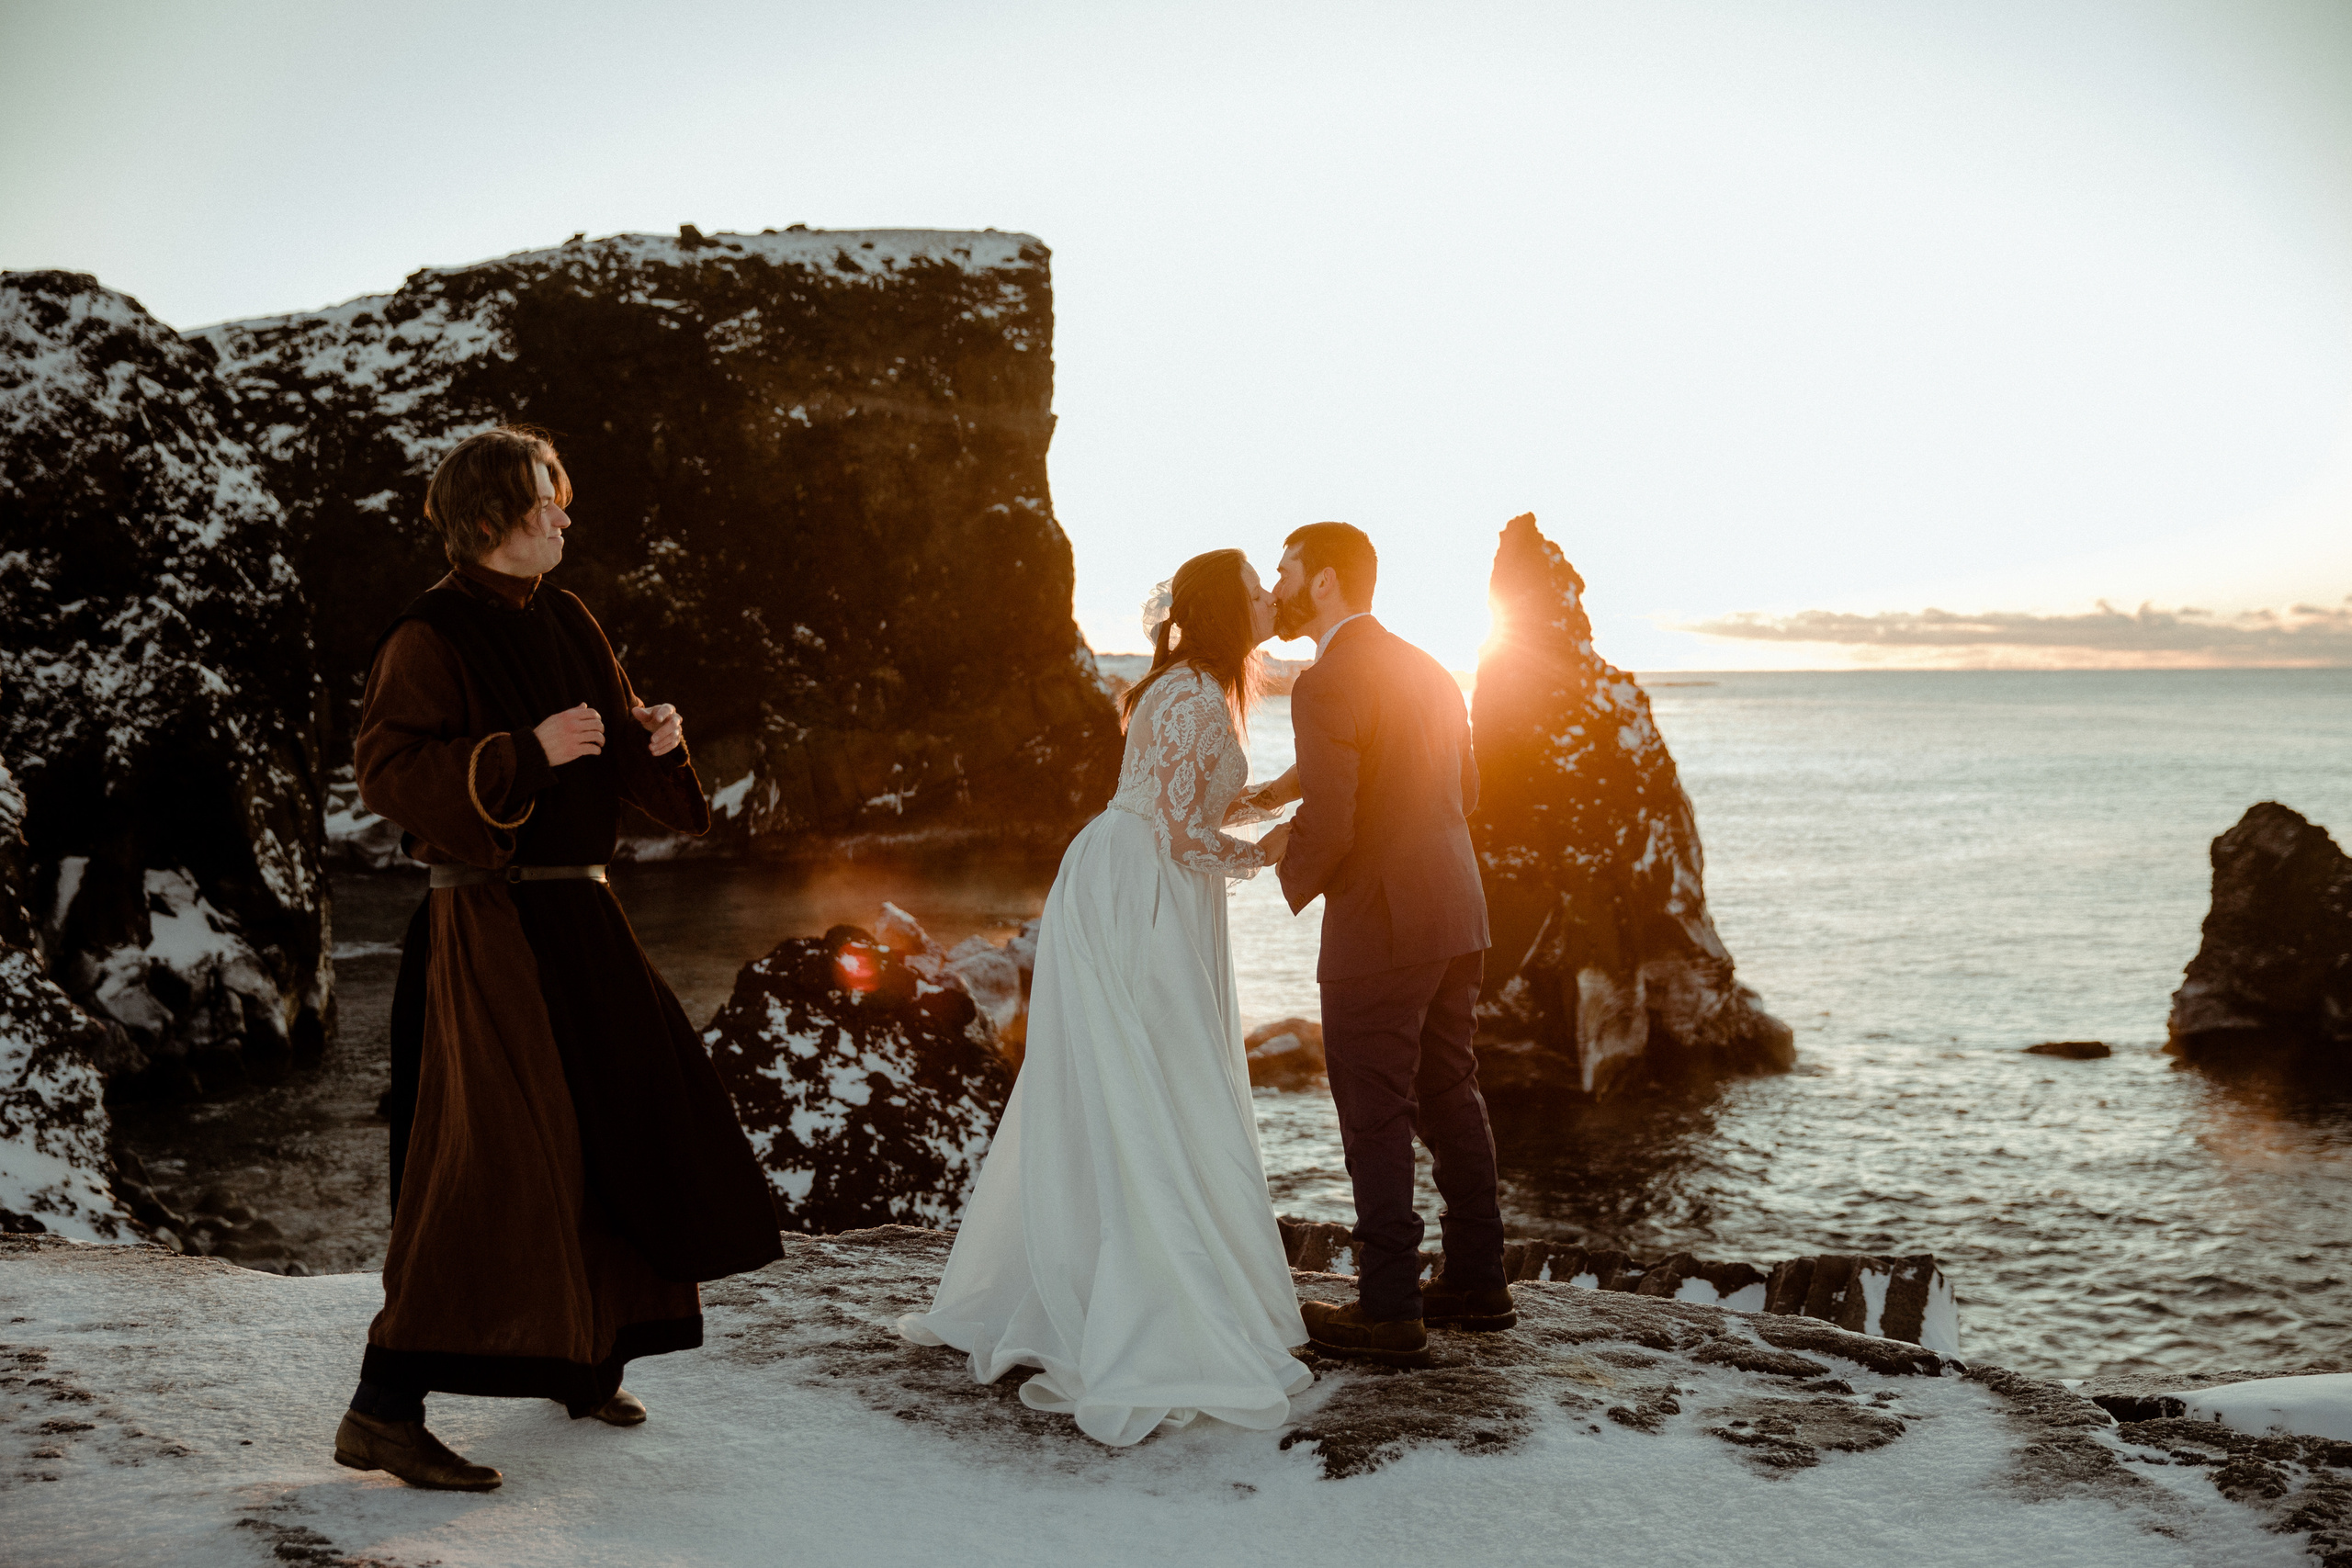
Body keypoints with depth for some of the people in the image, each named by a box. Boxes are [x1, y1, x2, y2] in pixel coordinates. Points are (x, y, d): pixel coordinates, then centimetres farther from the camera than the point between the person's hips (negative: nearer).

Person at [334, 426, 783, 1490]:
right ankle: (383, 1411, -9)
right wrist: (525, 752, -25)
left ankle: (580, 1357, 32)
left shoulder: (563, 623, 12)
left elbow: (618, 751, 17)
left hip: (577, 918, 9)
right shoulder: (432, 635, -11)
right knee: (495, 1152, -14)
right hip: (493, 922, -9)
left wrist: (656, 735, -6)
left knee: (624, 1125, 15)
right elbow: (385, 770, -18)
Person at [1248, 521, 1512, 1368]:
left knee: (1375, 1116, 0)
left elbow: (1327, 826, -22)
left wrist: (1293, 877, 1)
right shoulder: (1429, 671, 12)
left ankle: (1390, 1311, 6)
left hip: (1378, 925, -8)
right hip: (1456, 914, 9)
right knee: (1449, 1098, 17)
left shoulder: (1327, 683, -15)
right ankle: (1477, 1282, 26)